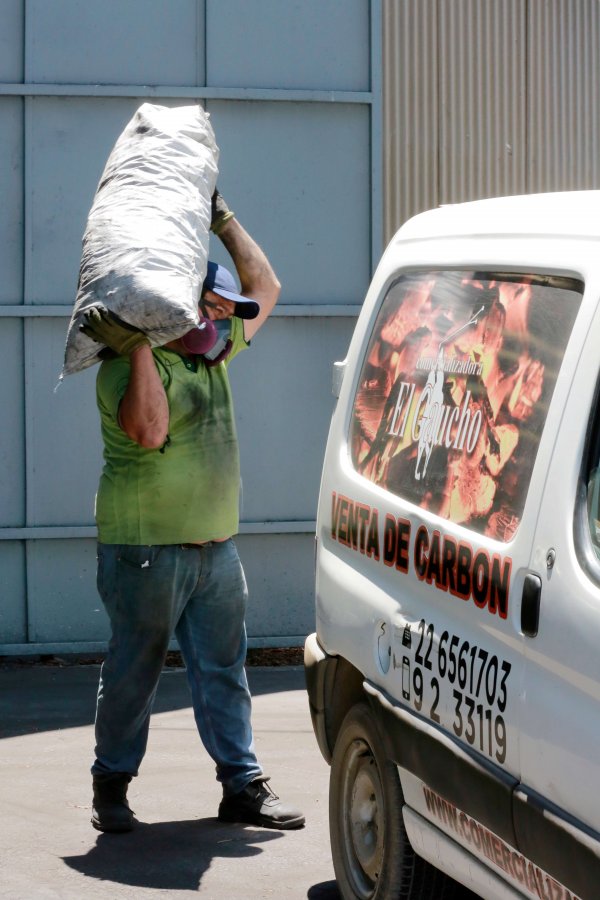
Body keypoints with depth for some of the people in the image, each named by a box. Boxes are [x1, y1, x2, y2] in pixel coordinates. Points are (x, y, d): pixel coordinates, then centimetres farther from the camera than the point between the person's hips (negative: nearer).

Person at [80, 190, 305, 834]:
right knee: (133, 673, 1)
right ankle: (111, 787, 12)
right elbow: (149, 430, -27)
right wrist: (138, 347, -25)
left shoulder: (211, 355, 15)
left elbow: (265, 288, 22)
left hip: (215, 548, 7)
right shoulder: (128, 367, -9)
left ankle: (243, 786, 10)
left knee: (223, 671, 7)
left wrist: (224, 220, 16)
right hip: (146, 550, -7)